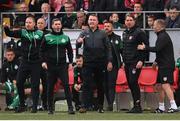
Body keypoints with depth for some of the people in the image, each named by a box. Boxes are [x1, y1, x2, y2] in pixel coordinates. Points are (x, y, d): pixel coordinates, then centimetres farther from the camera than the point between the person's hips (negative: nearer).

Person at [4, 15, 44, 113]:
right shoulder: (22, 32, 4)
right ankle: (22, 105, 11)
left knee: (35, 85, 0)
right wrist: (6, 27, -22)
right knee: (19, 82, 0)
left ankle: (34, 106, 7)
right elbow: (9, 34, -3)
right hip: (24, 62, 2)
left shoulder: (40, 34, -1)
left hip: (36, 63, -2)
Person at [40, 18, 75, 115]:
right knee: (50, 87, 4)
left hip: (62, 65, 0)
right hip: (51, 66, 0)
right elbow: (42, 50, 7)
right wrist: (43, 61, -4)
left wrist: (70, 63, 5)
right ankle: (50, 108, 13)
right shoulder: (47, 37, 4)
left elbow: (70, 51, 14)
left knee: (66, 85, -10)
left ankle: (70, 107, -12)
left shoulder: (65, 37, 9)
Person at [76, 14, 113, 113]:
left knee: (100, 86, 6)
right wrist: (79, 42, -27)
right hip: (88, 63, -1)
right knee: (86, 85, -7)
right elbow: (78, 45, -3)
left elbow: (108, 48, 7)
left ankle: (100, 107, 13)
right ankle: (84, 106, -12)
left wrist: (109, 61, -2)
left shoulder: (102, 34, 8)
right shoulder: (84, 33, 8)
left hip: (100, 63, 1)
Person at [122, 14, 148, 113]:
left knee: (133, 82, -14)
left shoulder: (139, 32, -7)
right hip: (127, 63, 8)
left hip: (136, 62, -8)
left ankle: (137, 106, -12)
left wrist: (141, 60, -18)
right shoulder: (125, 33, 16)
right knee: (130, 84, 7)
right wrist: (124, 61, 18)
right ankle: (136, 106, 12)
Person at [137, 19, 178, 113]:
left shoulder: (163, 36, -13)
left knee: (165, 85, -17)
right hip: (163, 66, 11)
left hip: (167, 66, -11)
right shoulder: (161, 36, 20)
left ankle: (173, 106, -22)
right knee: (160, 86, 13)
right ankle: (161, 107, 19)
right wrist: (156, 61, 18)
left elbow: (157, 49, -24)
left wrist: (145, 48, -15)